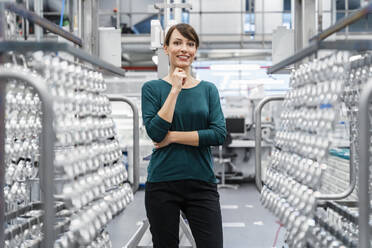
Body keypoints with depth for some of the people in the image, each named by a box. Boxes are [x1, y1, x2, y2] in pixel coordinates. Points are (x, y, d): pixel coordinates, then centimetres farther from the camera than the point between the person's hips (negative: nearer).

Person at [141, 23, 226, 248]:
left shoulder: (208, 89, 8)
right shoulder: (152, 88, 2)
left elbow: (219, 134, -6)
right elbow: (155, 132, -12)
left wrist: (172, 136, -10)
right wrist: (175, 90, -12)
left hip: (202, 184, 1)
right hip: (162, 184, -1)